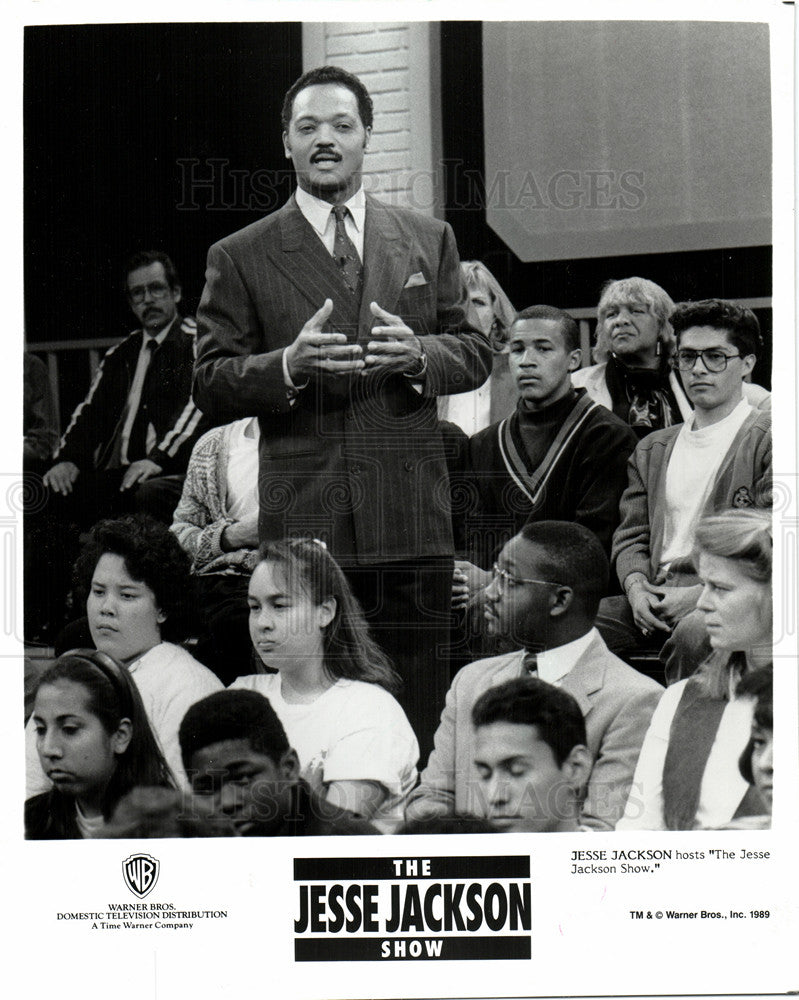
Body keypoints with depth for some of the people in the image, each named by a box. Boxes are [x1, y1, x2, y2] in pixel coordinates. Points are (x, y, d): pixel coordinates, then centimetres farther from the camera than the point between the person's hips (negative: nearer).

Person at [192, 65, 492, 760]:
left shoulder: (428, 240, 14)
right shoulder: (239, 258, 7)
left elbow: (475, 356, 14)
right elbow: (210, 387, 3)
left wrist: (418, 354, -8)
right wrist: (289, 364, -16)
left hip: (413, 519, 2)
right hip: (301, 520, -2)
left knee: (420, 715, 4)